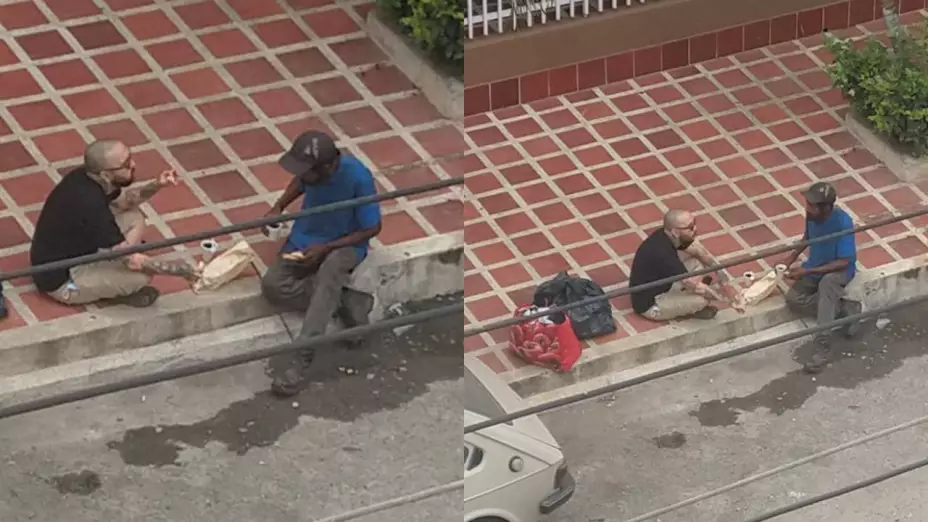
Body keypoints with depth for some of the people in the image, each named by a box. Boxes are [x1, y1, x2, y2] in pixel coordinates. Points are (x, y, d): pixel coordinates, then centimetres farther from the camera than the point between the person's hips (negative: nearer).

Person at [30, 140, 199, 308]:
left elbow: (123, 200, 15)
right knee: (141, 273, -22)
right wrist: (176, 269, -15)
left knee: (133, 219, 6)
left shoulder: (85, 176, -8)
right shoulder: (91, 204, -34)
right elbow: (131, 262, -28)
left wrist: (156, 185, -4)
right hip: (61, 280, -9)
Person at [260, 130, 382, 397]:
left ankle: (302, 357, -45)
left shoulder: (357, 177, -28)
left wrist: (326, 248, -23)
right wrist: (279, 206, -6)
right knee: (272, 286, -22)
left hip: (344, 245, -5)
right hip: (306, 238, 5)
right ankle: (346, 301, -14)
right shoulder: (311, 168, -14)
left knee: (330, 269, -41)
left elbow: (372, 228, -16)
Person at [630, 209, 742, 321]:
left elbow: (699, 251, 6)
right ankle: (689, 310, 8)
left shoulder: (667, 235, -8)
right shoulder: (663, 253, -35)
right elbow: (694, 285, -30)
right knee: (702, 298, -25)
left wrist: (725, 280, 1)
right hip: (650, 304, -9)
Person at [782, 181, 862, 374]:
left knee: (827, 283, -41)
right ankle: (844, 309, -6)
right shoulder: (812, 215, -11)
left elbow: (843, 262, -25)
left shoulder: (842, 223, -29)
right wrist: (793, 256, -3)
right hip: (815, 266, 6)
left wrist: (808, 271, -28)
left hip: (839, 270, -6)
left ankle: (823, 346, -41)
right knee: (793, 299, -19)